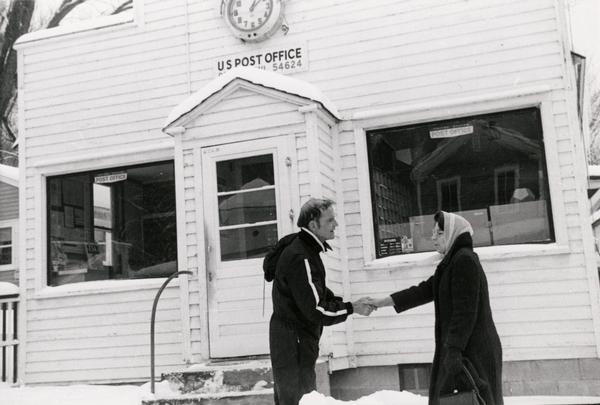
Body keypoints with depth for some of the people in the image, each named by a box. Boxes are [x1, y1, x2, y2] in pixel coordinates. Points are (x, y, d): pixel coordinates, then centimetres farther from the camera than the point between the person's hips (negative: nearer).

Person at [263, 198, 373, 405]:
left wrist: (344, 302, 2)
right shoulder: (300, 258, -24)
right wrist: (352, 308, -14)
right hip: (293, 345, -10)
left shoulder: (303, 248, 9)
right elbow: (316, 310, -24)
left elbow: (317, 292, 18)